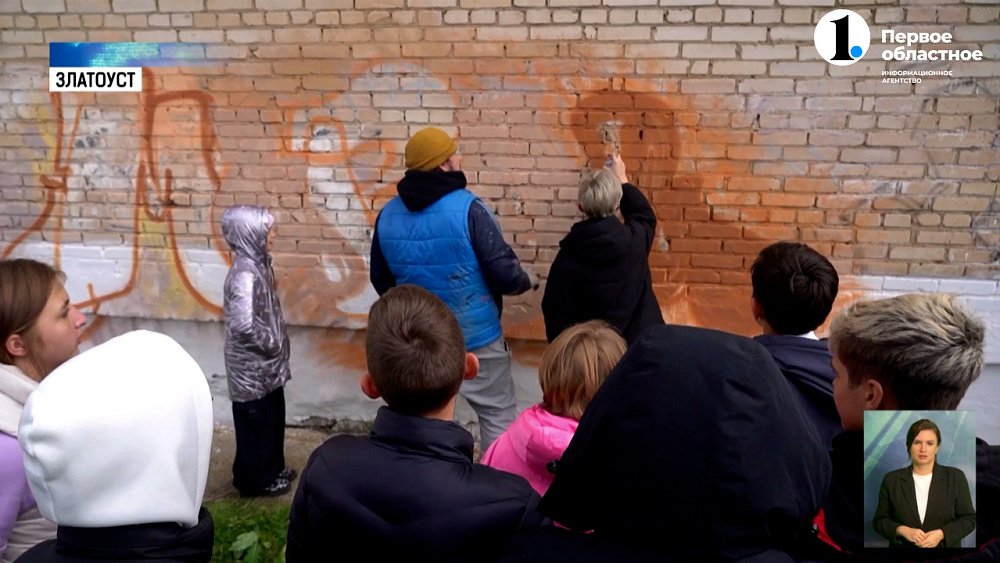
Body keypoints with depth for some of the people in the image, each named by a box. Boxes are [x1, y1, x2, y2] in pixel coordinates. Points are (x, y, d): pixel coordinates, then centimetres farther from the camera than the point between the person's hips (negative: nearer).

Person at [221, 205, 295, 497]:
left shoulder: (258, 264, 4)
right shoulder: (245, 275, -26)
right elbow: (244, 326, -31)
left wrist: (277, 345, 10)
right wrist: (273, 345, -17)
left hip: (265, 363, 9)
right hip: (252, 366, -9)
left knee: (272, 417, 21)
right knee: (256, 421, 7)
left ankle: (272, 468, 38)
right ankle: (256, 480, 23)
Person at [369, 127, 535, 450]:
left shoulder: (388, 215, 0)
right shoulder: (467, 208, -19)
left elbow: (381, 280, 10)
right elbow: (503, 270, -19)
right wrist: (524, 283, 3)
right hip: (475, 336, -5)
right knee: (498, 415, 9)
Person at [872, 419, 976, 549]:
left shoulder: (955, 477, -2)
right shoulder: (891, 480, -1)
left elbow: (969, 519, 0)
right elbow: (880, 520, 2)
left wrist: (941, 534, -14)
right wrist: (903, 530, -15)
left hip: (945, 545, 0)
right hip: (904, 546, 0)